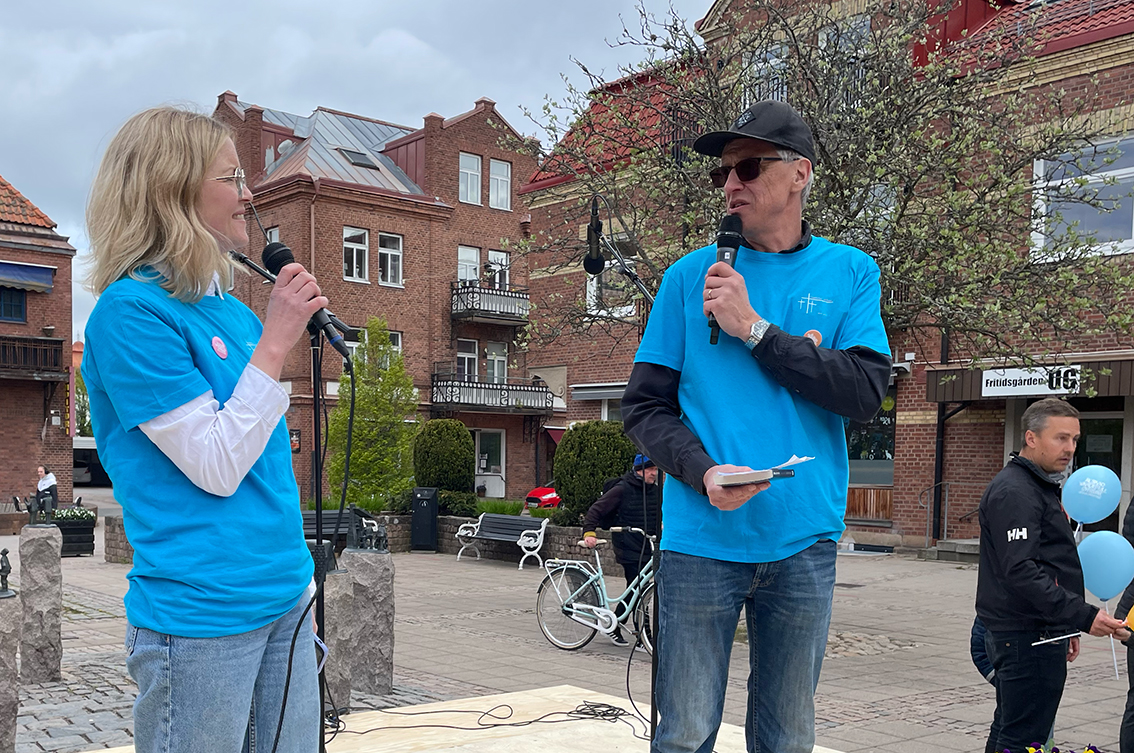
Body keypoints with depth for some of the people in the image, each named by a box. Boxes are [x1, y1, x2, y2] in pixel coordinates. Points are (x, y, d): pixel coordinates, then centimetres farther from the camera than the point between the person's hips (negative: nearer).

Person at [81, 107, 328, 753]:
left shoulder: (235, 309, 10)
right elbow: (216, 468, -17)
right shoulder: (131, 310, -13)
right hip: (202, 619, -7)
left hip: (286, 602, 8)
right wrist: (276, 340, -16)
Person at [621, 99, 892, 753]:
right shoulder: (692, 275, 3)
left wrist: (754, 329, -14)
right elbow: (644, 407, 1)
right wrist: (704, 472, -17)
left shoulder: (850, 273, 5)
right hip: (702, 538, -1)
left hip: (803, 542, 1)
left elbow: (865, 392, -9)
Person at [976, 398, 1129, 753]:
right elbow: (1021, 571, -26)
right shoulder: (1014, 491, -17)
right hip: (1027, 638, -11)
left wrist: (1065, 627, 24)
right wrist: (1083, 616, -29)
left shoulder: (1041, 485, 18)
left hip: (1040, 632, 11)